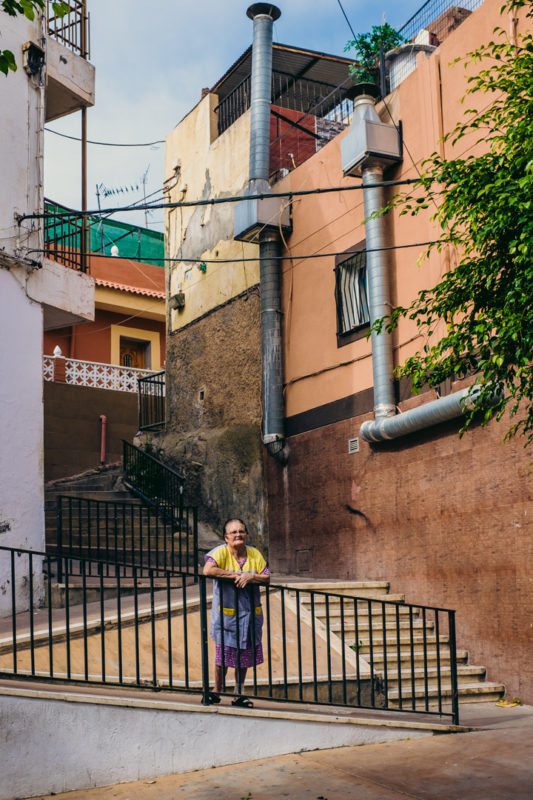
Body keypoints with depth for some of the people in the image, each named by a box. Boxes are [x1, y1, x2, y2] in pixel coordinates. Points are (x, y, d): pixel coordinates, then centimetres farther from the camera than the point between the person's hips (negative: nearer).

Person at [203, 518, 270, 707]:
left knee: (244, 656, 10)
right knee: (223, 654, 2)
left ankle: (238, 695, 22)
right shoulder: (221, 552, -9)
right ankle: (217, 691, 20)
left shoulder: (254, 554, 4)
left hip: (249, 614, 4)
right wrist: (235, 575, -21)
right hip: (226, 613, -4)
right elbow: (207, 570, -26)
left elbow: (266, 578, 0)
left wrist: (250, 577, -19)